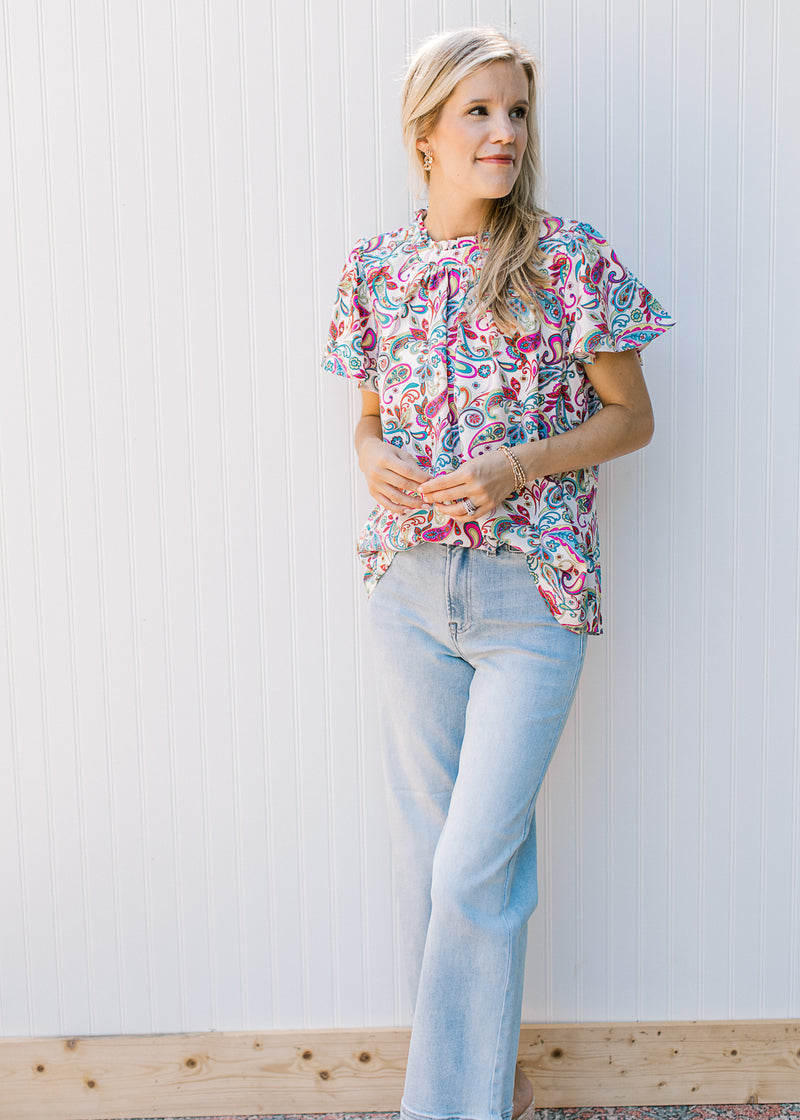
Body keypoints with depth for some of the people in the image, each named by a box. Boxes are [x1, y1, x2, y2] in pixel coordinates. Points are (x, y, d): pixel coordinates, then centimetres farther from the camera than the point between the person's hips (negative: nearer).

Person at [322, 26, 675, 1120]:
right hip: (409, 587, 4)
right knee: (427, 841, 13)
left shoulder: (574, 261, -6)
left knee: (477, 861, -4)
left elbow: (630, 415, 0)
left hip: (533, 595, -3)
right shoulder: (375, 267, 4)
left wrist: (519, 466, -15)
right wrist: (373, 460, -8)